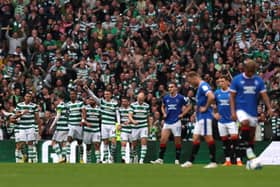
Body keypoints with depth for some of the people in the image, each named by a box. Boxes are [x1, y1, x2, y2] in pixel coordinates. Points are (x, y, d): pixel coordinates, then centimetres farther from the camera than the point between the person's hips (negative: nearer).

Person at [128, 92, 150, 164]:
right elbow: (130, 115, -12)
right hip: (135, 127, 0)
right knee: (134, 144, 8)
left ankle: (141, 160, -19)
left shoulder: (147, 106, 3)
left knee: (144, 142, -16)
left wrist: (149, 126, 14)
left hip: (144, 126, 0)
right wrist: (133, 121, -32)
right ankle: (135, 155, 36)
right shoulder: (133, 105, -4)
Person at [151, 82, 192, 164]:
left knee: (177, 141, 2)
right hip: (167, 122, 4)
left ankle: (177, 160, 9)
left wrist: (182, 114, -4)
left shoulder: (181, 98, -4)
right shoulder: (166, 98, 8)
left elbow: (189, 106, 5)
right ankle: (160, 159, -4)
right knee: (163, 140, -5)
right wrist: (164, 113, 7)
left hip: (176, 122, -4)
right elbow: (163, 107, 25)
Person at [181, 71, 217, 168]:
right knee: (195, 138, 10)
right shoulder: (199, 87, 17)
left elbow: (211, 97, -30)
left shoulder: (203, 85, -14)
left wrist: (205, 108, -20)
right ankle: (190, 161, 12)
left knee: (208, 138, -7)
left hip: (205, 116, -10)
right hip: (200, 117, 10)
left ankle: (213, 162, -4)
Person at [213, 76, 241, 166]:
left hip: (231, 120, -4)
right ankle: (227, 160, 13)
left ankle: (238, 159, -10)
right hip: (221, 120, 4)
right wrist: (215, 113, 6)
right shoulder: (217, 93, 5)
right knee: (224, 140, 6)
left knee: (234, 138, -12)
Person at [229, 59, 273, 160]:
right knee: (245, 122, -32)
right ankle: (247, 147, -21)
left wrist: (269, 108, -10)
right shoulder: (237, 79, -3)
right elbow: (232, 96, -2)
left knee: (252, 133, 5)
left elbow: (264, 95, 3)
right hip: (241, 109, -3)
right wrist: (233, 111, -10)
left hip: (253, 110, 3)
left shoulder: (258, 80, 4)